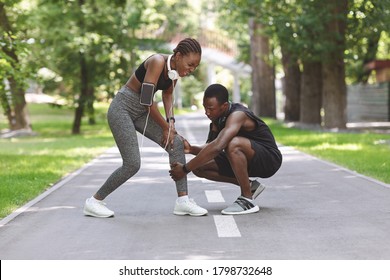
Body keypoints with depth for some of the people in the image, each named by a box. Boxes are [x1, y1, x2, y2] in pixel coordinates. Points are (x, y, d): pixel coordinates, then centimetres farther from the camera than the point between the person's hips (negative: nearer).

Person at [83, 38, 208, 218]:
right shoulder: (158, 62, -26)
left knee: (176, 143, -8)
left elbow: (167, 94, 15)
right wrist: (166, 127, -14)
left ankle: (183, 201, -5)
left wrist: (171, 121, -1)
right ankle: (94, 202, 3)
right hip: (122, 108, -8)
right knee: (133, 164, -14)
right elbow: (147, 100, -25)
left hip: (141, 111, 8)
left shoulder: (176, 68, -2)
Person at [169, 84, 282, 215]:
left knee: (233, 144, -37)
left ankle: (247, 200, -24)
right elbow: (209, 147, 1)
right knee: (199, 166, -4)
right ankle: (249, 186, 7)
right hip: (251, 162, 9)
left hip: (269, 159, -9)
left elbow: (217, 147, -40)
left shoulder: (237, 114, -27)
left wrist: (185, 169, -37)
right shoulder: (218, 117, 1)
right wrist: (191, 149, -21)